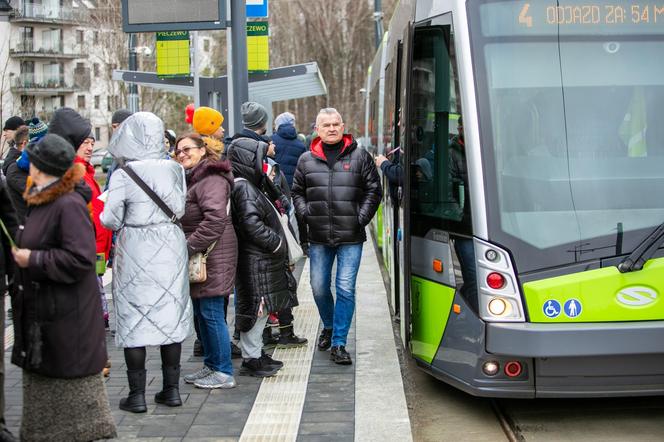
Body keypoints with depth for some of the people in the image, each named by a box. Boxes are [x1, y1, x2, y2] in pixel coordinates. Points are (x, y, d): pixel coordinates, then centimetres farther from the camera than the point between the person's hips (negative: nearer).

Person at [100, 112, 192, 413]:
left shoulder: (123, 175, -13)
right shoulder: (174, 169, -1)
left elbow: (111, 220, -9)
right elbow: (179, 210, 5)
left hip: (135, 252, -4)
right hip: (170, 248, 4)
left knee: (134, 320, 4)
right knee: (170, 316, 11)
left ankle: (137, 394, 5)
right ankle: (172, 389, 16)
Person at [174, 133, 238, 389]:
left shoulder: (212, 178, -14)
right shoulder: (190, 178, 18)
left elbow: (215, 219, -25)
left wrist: (189, 247, -23)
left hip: (214, 257, -10)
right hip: (197, 258, 10)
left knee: (212, 313, -6)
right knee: (201, 313, 15)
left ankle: (224, 373, 1)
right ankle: (211, 366, 25)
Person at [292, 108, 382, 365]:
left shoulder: (360, 157, 3)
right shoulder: (307, 160, 8)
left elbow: (374, 190, 4)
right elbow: (297, 192, 17)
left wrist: (361, 217, -5)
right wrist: (306, 214, 2)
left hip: (350, 237, -2)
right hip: (318, 237, 3)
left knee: (346, 289, -5)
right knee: (319, 287, 10)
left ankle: (338, 344, 3)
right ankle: (329, 327, 38)